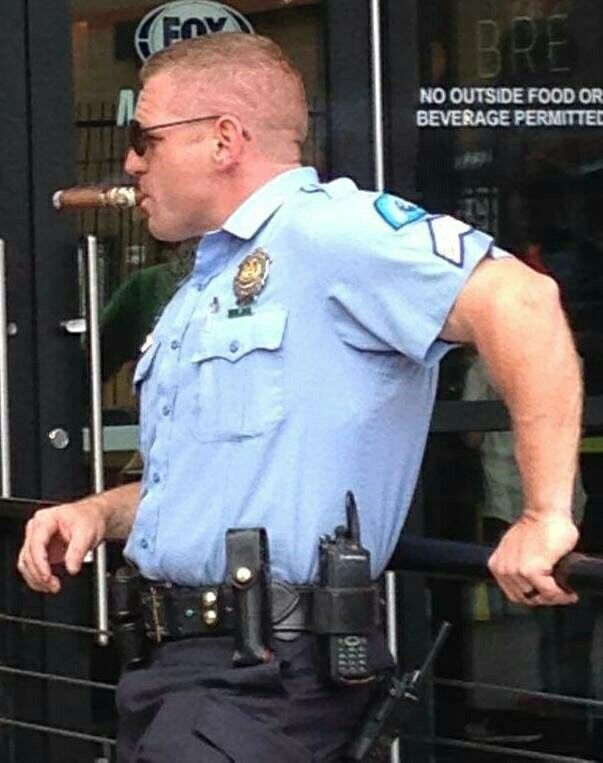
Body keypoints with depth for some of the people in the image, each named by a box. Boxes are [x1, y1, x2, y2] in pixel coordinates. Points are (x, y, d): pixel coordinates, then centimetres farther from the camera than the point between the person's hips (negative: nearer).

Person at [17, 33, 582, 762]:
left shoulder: (325, 228, -12)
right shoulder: (201, 292, 21)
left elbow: (518, 300, -25)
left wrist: (544, 516, -27)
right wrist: (99, 512, 12)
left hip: (266, 670, -10)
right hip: (174, 660, 10)